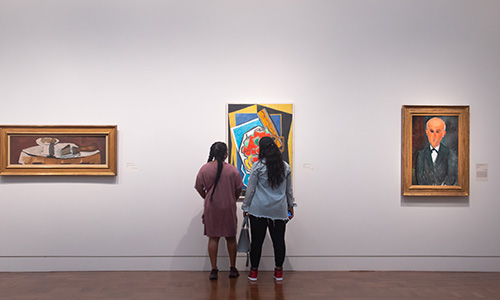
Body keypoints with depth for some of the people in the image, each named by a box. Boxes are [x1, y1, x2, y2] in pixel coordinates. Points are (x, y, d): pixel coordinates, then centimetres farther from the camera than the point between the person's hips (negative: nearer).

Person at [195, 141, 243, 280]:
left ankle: (214, 270, 11)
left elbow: (199, 188, 2)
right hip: (229, 208, 0)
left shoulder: (204, 169, -5)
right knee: (231, 237, 11)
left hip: (211, 208, 1)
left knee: (213, 237, 8)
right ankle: (233, 269, 20)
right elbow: (238, 189, -2)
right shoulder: (232, 169, -8)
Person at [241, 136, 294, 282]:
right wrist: (290, 206, 25)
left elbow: (250, 188, -2)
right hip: (279, 210, 3)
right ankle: (279, 272, 17)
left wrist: (245, 207, 6)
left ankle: (254, 271, 15)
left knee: (257, 240, 6)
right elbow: (289, 191, 13)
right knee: (279, 240, 9)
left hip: (259, 210, -2)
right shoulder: (286, 167, 5)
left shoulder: (258, 166, -5)